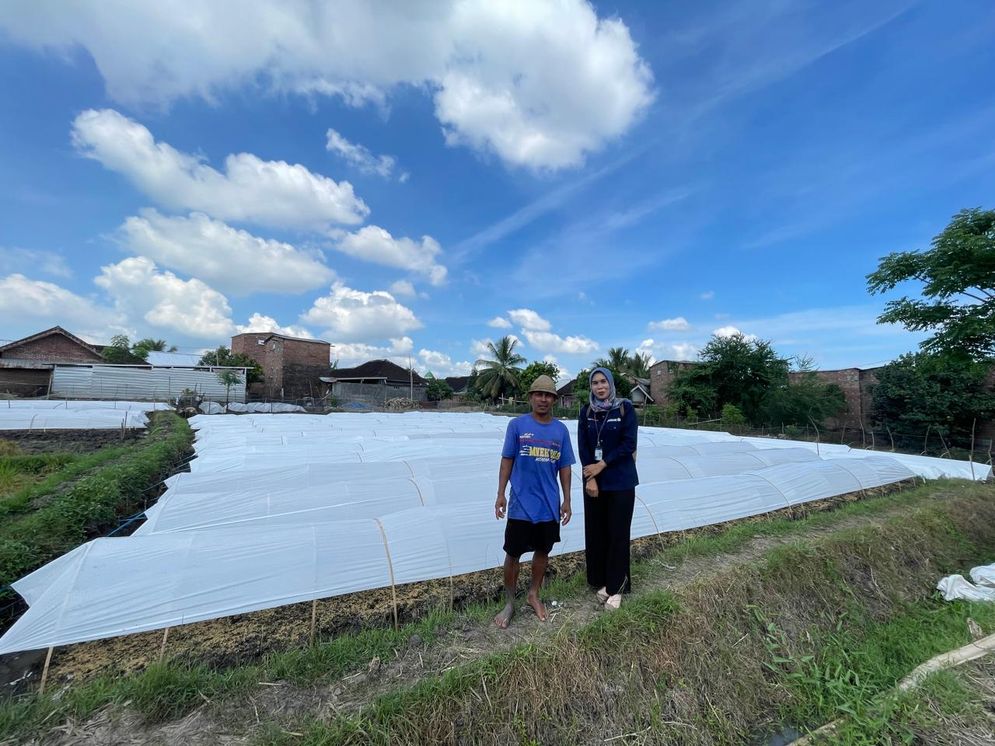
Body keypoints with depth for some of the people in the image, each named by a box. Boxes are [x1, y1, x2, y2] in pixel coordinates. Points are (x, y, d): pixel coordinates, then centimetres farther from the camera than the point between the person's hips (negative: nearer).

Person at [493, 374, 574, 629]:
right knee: (513, 553, 7)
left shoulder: (561, 430, 1)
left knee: (543, 551, 17)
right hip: (521, 504, -3)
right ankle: (509, 603, 28)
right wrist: (501, 494, -6)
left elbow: (564, 467, 6)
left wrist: (567, 500, 5)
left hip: (549, 505, 3)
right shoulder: (517, 425, -7)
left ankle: (534, 595, 40)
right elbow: (507, 461, -3)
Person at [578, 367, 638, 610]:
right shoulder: (586, 411, 2)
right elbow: (583, 447, -1)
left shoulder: (625, 408, -6)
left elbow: (629, 443, -11)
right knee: (596, 532, 9)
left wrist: (602, 465, -13)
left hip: (621, 481, -3)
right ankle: (602, 581, 27)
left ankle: (616, 587, 19)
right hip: (593, 480, 3)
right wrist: (590, 478, -10)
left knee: (618, 533, 4)